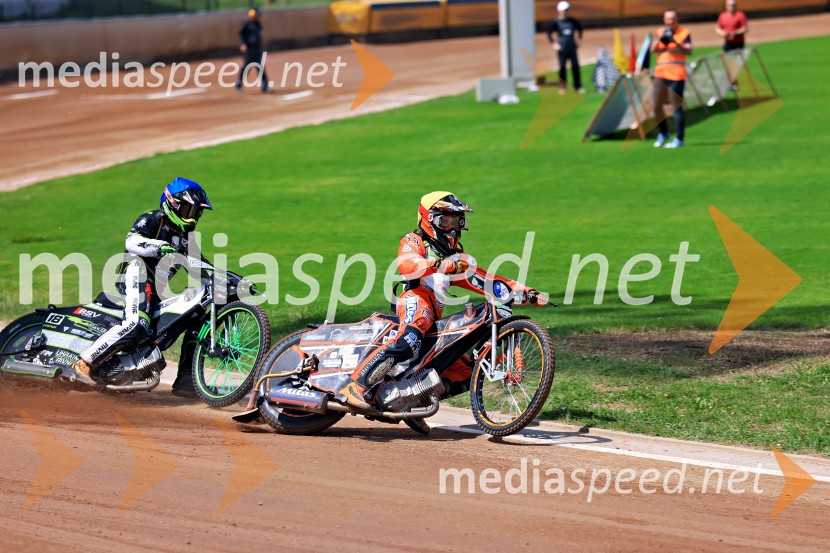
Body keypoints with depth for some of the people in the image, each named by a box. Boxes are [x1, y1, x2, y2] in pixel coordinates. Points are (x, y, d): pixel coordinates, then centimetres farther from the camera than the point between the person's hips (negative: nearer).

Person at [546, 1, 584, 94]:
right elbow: (549, 33, -7)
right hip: (562, 49, -3)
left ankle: (578, 86, 6)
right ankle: (562, 87, 6)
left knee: (575, 67, 1)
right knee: (562, 67, -2)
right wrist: (554, 44, -14)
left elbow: (579, 28, 25)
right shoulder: (556, 22, -3)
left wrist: (578, 40, 20)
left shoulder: (572, 21, 9)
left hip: (572, 47, 4)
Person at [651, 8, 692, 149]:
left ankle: (679, 139, -2)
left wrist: (675, 42, -23)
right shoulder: (660, 33, 14)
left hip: (676, 75, -5)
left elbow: (689, 51, -10)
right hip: (660, 74, 5)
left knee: (677, 106, -7)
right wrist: (659, 38, -12)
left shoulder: (684, 33, 1)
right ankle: (663, 133, 28)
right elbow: (653, 49, 4)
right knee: (657, 106, 8)